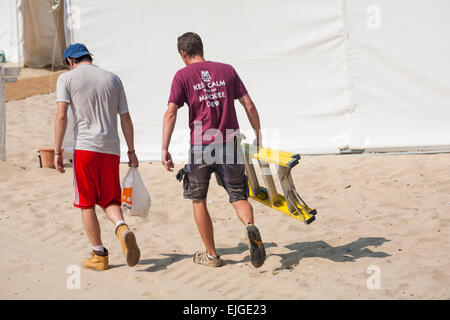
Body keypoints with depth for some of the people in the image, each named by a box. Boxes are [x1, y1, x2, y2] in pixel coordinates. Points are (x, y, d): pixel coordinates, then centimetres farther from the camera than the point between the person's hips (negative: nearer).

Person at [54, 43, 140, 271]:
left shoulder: (67, 78, 3)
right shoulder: (113, 79, 14)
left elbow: (61, 116, -7)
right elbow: (125, 118, 13)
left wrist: (57, 152, -6)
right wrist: (131, 151, 19)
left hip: (85, 148, -3)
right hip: (111, 149, 3)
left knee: (86, 203, 7)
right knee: (110, 200, 12)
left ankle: (99, 255, 8)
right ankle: (122, 227, -19)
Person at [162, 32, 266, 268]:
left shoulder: (183, 76, 1)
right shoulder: (226, 70, 10)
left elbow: (171, 113, -8)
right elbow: (248, 105, 6)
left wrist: (164, 149, -10)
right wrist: (258, 135, 15)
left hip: (200, 146, -2)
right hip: (229, 145, 2)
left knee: (198, 200, 14)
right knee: (238, 197, 9)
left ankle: (211, 255, 16)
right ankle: (250, 227, -23)